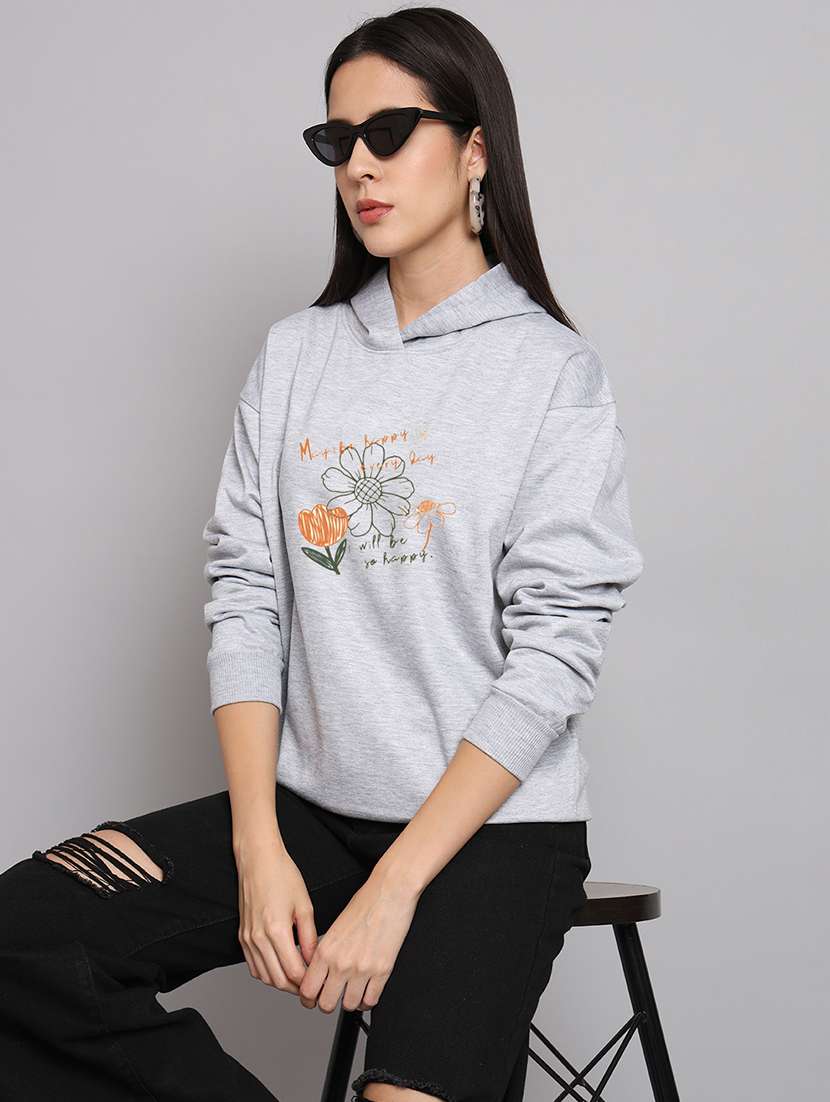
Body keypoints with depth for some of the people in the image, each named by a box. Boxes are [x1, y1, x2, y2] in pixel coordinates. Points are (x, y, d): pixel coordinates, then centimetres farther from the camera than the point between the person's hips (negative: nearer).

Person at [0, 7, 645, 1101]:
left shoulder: (553, 370, -4)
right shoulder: (296, 354, 9)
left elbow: (554, 652, -10)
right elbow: (244, 595, 4)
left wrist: (393, 889, -16)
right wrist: (259, 849, -8)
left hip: (494, 820, -4)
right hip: (308, 803, 5)